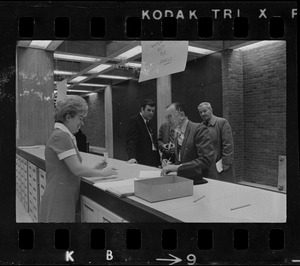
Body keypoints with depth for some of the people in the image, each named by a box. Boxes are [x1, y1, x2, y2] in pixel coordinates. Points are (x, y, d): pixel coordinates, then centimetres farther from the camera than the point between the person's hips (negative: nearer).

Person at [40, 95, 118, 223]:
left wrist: (94, 169, 5)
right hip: (60, 201, -9)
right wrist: (102, 173, -7)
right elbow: (77, 169, -20)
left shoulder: (63, 135, 15)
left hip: (67, 200, 9)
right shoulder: (61, 136, -16)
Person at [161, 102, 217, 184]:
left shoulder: (199, 129, -13)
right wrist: (170, 166, -2)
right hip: (186, 181, 7)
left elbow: (206, 160, -21)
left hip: (203, 181, -7)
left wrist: (177, 167, -23)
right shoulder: (177, 135, 11)